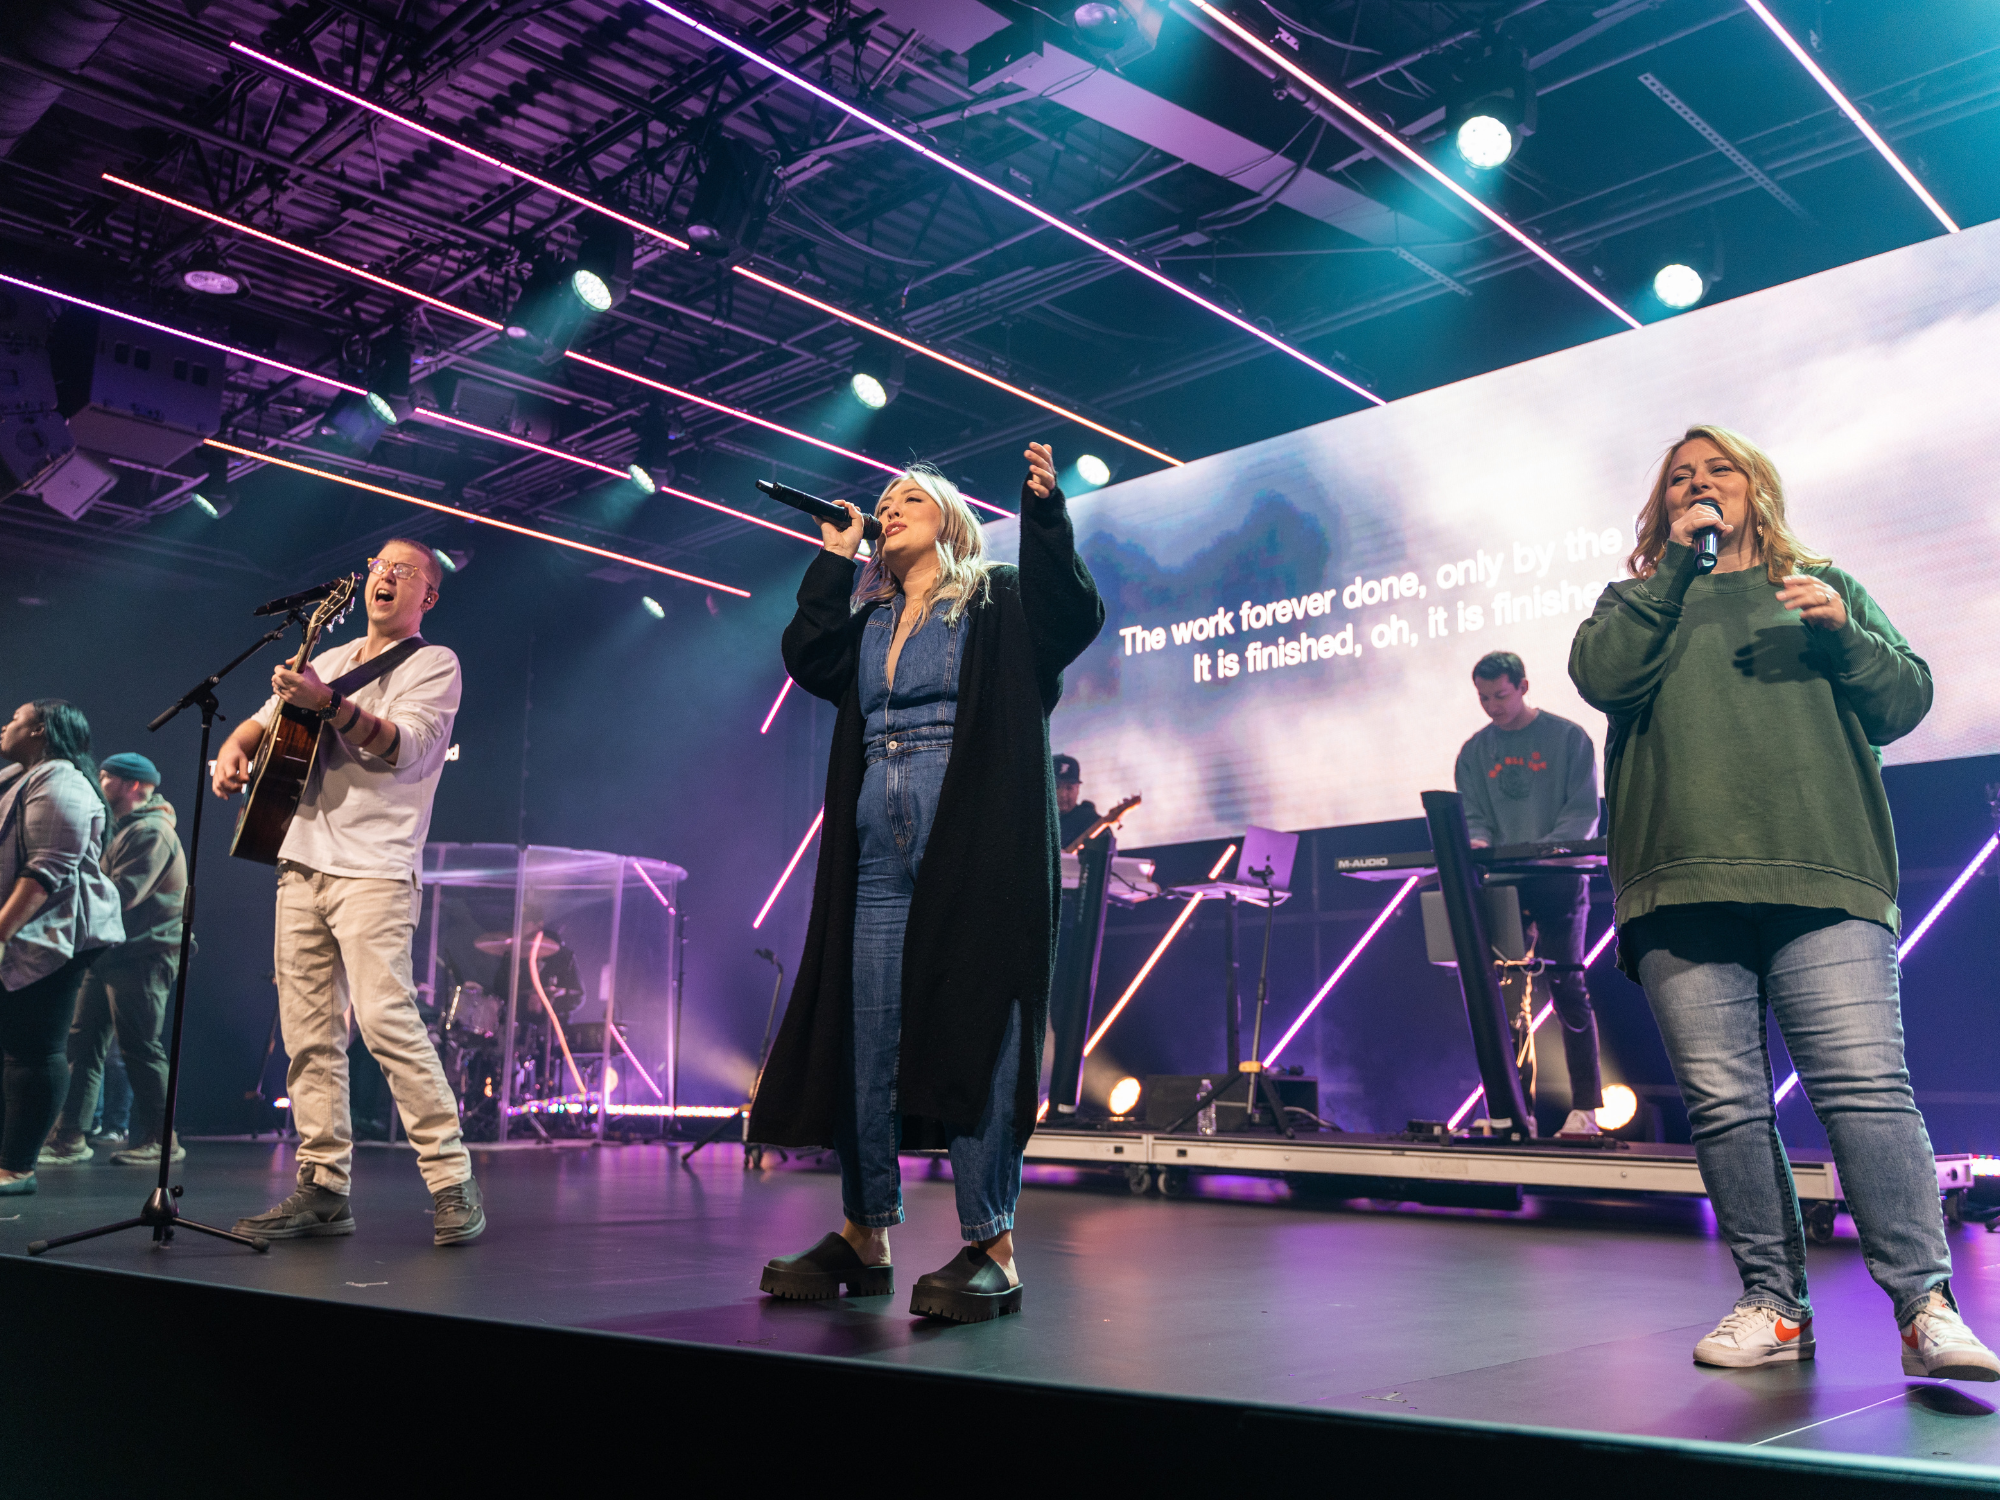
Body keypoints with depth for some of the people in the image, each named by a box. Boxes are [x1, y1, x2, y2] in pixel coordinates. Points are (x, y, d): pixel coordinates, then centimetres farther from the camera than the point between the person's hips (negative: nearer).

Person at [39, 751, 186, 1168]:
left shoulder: (152, 831, -11)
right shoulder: (126, 829, 24)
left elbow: (122, 894, -20)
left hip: (143, 955, -10)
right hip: (112, 952, 10)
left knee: (140, 1046, -7)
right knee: (84, 1040, 6)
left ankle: (160, 1139, 0)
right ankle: (69, 1136, 7)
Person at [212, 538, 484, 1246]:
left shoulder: (433, 664, 4)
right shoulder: (328, 660, 24)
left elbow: (404, 747, -12)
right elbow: (263, 722, 27)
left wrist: (328, 704, -25)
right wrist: (234, 750, 4)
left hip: (372, 869, -7)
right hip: (302, 866, 7)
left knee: (385, 1019, -17)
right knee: (309, 1032, 3)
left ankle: (452, 1183, -13)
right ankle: (323, 1188, 9)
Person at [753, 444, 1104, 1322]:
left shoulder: (1000, 603, 9)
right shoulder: (866, 619, 23)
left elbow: (1074, 617, -9)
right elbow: (808, 660, 7)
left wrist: (1043, 512, -19)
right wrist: (835, 557, 11)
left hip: (977, 849, -5)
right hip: (878, 855, 6)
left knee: (972, 1034, -8)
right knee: (863, 1037, 5)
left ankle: (991, 1250, -4)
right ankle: (865, 1239, 16)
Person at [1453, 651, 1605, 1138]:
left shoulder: (1568, 737, 1)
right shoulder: (1475, 752, 12)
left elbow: (1584, 810, -5)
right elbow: (1473, 815, 9)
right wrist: (1478, 841, -15)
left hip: (1559, 879, -3)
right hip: (1500, 883, 4)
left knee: (1567, 988, -5)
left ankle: (1586, 1106, 1)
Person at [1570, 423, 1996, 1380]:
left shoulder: (1826, 589, 24)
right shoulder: (1639, 605, 22)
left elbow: (1906, 702, 14)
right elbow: (1602, 677, 0)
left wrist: (1843, 632, -3)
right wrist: (1675, 567, 0)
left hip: (1823, 879, 0)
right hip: (1680, 885, 1)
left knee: (1866, 1085, -13)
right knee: (1724, 1103, -2)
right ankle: (1775, 1304, 7)